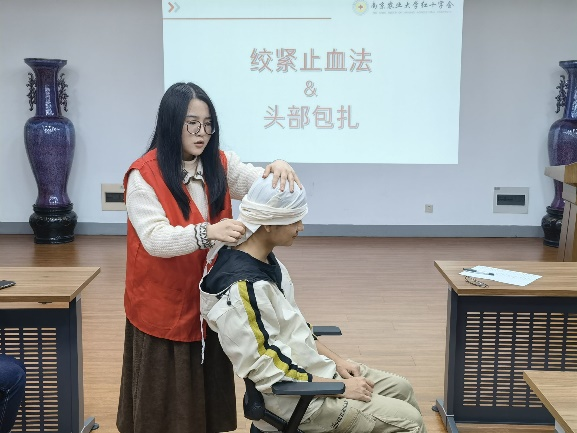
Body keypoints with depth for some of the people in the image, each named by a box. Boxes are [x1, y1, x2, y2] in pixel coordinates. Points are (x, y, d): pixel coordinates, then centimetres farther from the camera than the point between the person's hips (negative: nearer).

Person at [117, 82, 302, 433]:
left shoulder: (220, 164, 2)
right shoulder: (144, 175, -14)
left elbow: (267, 187, -6)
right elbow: (155, 240, -23)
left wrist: (279, 169, -30)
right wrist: (207, 232, -39)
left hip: (210, 304, 4)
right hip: (164, 308, -4)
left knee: (208, 397, 15)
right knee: (167, 404, 9)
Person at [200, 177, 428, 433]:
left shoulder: (264, 259, 2)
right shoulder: (241, 287, -28)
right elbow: (266, 371, -26)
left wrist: (336, 360, 6)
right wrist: (340, 387, -18)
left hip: (312, 367, 9)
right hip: (294, 399, -9)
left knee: (401, 389, 17)